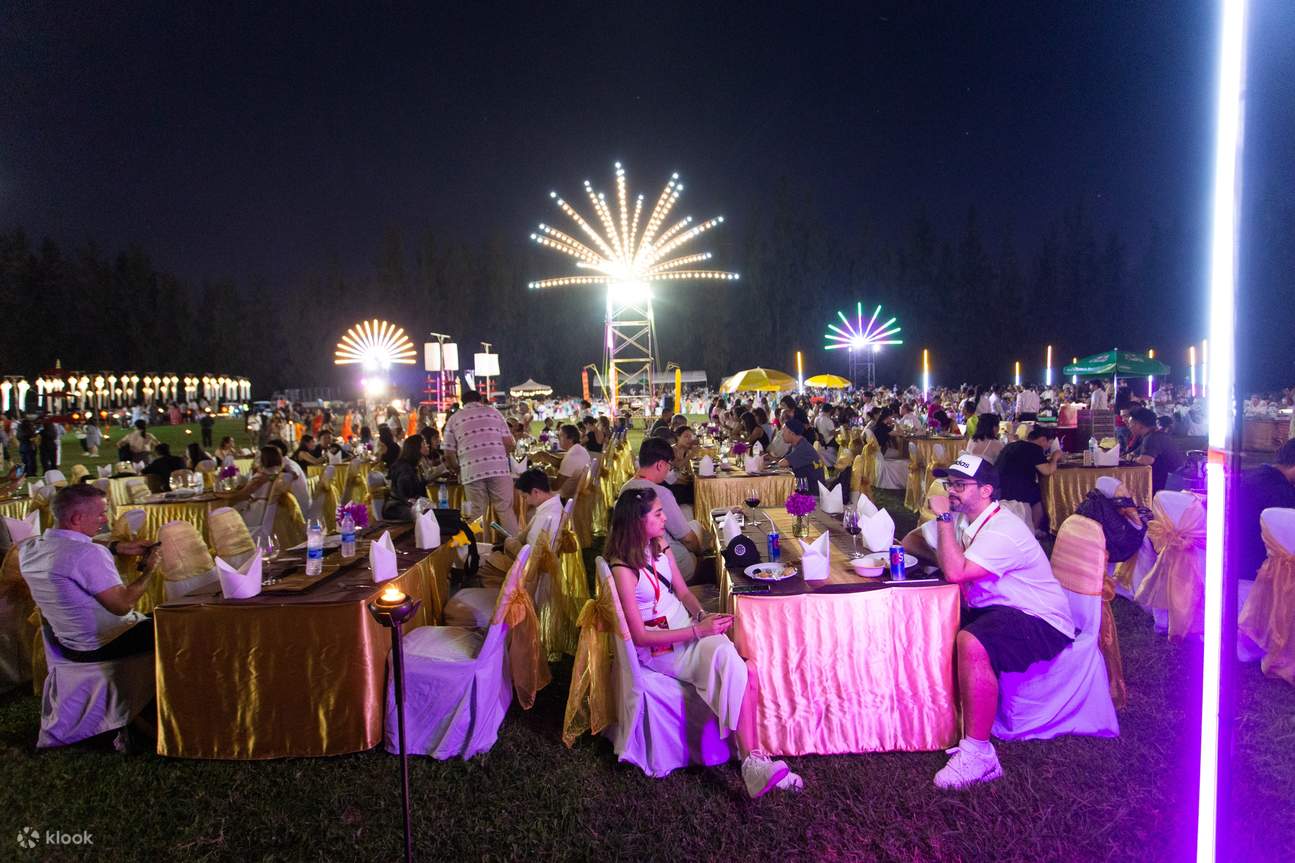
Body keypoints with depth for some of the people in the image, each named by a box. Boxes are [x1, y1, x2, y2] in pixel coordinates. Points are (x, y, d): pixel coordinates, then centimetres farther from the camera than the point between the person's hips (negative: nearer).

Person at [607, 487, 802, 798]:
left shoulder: (659, 545, 5)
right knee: (736, 669, -27)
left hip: (688, 627, 7)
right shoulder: (623, 569, -18)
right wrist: (698, 631, -19)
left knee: (747, 671, -19)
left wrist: (703, 616, -7)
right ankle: (753, 763, -21)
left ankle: (754, 760, -17)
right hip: (660, 648, -7)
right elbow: (639, 636, -17)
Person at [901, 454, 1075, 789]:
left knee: (971, 643, -36)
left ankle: (978, 755, -24)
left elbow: (955, 572, -32)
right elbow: (911, 541, 14)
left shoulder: (1003, 530, -23)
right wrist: (941, 557, -8)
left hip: (1040, 622, -10)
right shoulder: (960, 519, 6)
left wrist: (944, 517, -23)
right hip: (990, 610, 10)